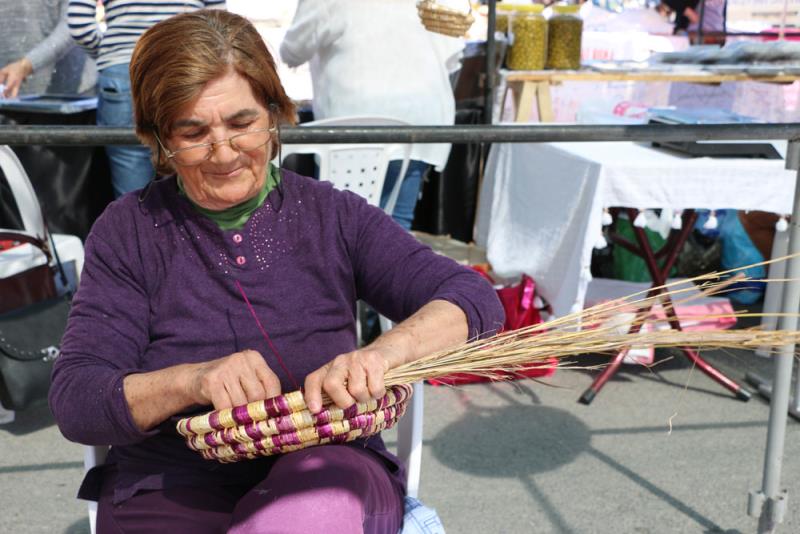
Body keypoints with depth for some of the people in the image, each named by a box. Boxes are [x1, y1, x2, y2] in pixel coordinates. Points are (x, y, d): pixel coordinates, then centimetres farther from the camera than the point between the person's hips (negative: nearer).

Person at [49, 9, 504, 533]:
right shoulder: (127, 231, 2)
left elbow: (475, 299, -6)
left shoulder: (334, 216, 3)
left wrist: (381, 353, -27)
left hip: (327, 477, 1)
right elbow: (74, 401, -5)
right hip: (170, 492, 0)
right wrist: (192, 381, -25)